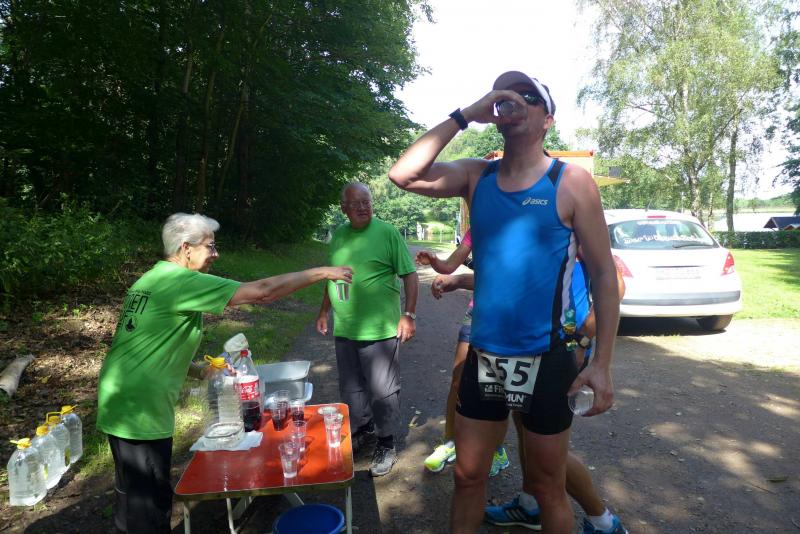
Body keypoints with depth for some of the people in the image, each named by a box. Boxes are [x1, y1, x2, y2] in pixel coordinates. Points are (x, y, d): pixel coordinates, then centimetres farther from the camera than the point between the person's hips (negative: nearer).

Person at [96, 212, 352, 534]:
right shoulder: (183, 281, -18)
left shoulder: (152, 279, 11)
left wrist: (199, 371, 14)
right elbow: (262, 292, -23)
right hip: (140, 408, -10)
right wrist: (321, 273, -16)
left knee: (134, 494, 23)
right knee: (150, 503, 4)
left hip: (121, 402, 10)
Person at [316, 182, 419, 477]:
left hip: (380, 329, -5)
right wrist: (324, 311, 19)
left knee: (382, 390, 4)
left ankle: (386, 444, 22)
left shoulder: (387, 233, -8)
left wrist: (409, 314, -12)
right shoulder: (338, 235, 8)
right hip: (344, 330, 6)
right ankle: (363, 429, 39)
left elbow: (409, 275, -7)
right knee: (351, 387, 17)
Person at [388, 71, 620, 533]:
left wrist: (602, 364, -11)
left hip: (544, 360, -3)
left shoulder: (571, 182, -6)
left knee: (547, 486, 14)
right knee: (468, 476, 16)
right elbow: (403, 175, -10)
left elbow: (604, 274, -6)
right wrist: (464, 116, -12)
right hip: (482, 356, 3)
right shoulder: (476, 176, 4)